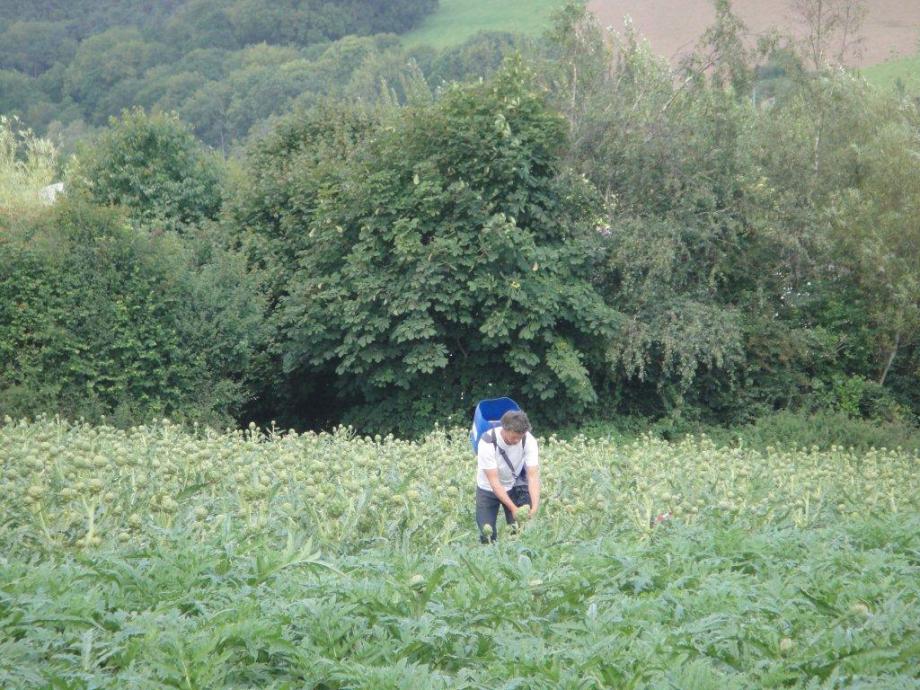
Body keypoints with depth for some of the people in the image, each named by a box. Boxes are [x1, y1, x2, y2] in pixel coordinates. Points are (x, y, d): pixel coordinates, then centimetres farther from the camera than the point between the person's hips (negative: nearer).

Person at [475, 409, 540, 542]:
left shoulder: (529, 441, -24)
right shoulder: (487, 443, -31)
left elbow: (533, 475, -27)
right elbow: (494, 480, -30)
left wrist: (535, 505, -41)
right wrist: (513, 508, -37)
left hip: (516, 486, 2)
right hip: (489, 488, -2)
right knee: (487, 533, -6)